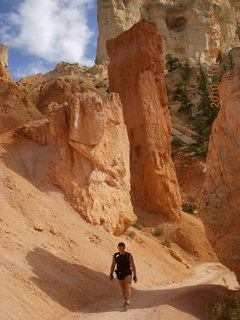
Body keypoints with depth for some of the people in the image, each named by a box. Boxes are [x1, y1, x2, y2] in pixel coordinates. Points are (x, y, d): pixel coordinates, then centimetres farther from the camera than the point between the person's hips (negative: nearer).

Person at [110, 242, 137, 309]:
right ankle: (126, 301, 33)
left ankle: (128, 302, -29)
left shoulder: (129, 255, -9)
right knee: (123, 288, 15)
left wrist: (135, 276, -8)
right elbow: (112, 265, -1)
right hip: (119, 274, 4)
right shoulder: (115, 255, -1)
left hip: (127, 274, -3)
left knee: (127, 287, -22)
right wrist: (111, 275, -11)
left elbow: (133, 266, -7)